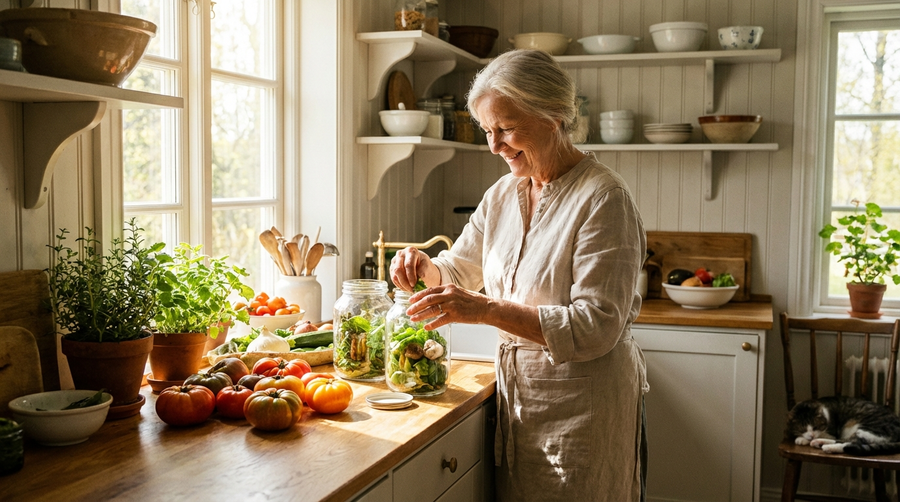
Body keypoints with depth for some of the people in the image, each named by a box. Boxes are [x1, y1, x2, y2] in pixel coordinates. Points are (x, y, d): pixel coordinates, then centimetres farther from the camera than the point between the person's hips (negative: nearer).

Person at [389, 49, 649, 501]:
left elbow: (595, 328, -24)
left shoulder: (603, 198, -17)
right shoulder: (503, 194, 6)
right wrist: (424, 266, -6)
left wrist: (487, 309, -28)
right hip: (517, 392, 7)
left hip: (582, 407, -6)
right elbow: (460, 268, 17)